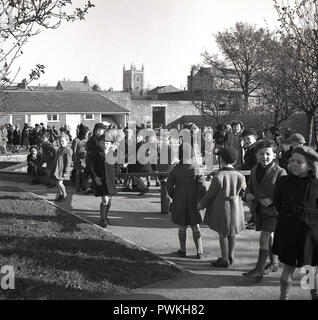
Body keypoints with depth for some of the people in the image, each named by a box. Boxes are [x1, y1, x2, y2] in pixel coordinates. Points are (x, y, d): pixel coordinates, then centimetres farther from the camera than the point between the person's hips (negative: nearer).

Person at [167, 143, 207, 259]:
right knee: (195, 227, 11)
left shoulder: (175, 169, -12)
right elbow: (202, 187, -15)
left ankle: (183, 250, 23)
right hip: (193, 202, 0)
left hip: (179, 202, 0)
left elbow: (169, 186, -5)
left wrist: (174, 197, 13)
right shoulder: (196, 169, -14)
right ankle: (199, 252, 10)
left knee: (182, 227, 15)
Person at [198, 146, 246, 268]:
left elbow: (210, 194, -12)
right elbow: (243, 192, 8)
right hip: (235, 208, 5)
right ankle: (230, 257, 30)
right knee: (231, 234, 18)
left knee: (222, 234, 6)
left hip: (221, 209, -5)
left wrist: (201, 204, 5)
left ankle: (225, 260, 13)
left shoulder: (218, 177, -20)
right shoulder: (240, 177, -5)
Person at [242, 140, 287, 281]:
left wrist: (272, 200, -25)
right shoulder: (254, 170, 3)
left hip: (273, 210, -6)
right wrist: (248, 193, -5)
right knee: (268, 237, 18)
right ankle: (274, 263, 36)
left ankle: (258, 271, -6)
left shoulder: (280, 172, -15)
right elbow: (250, 186, 17)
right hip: (259, 209, 6)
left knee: (264, 237, -11)